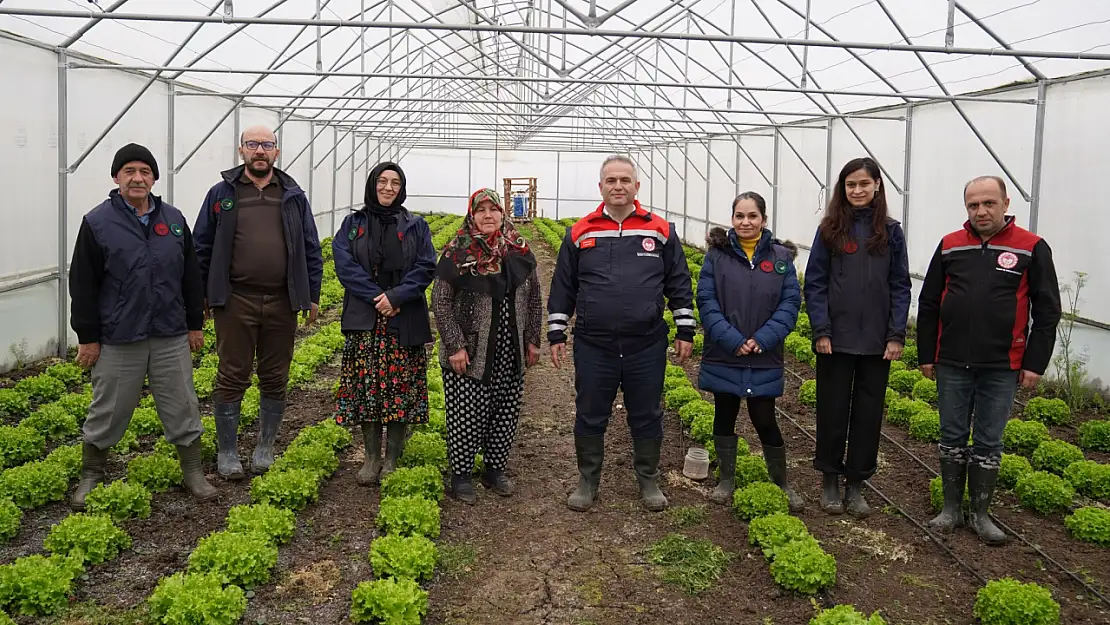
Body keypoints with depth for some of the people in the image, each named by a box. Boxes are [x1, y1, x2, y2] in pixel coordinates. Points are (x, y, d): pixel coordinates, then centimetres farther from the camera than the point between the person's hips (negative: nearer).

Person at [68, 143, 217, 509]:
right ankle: (91, 476, 29)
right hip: (118, 341, -2)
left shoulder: (173, 219, 6)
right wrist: (87, 337, -5)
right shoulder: (97, 223, -4)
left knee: (183, 409, 8)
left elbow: (191, 276, 12)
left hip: (172, 339, 3)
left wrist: (195, 324, 11)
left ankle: (193, 472, 22)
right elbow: (83, 285, -3)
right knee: (107, 413, 9)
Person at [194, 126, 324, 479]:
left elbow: (311, 250, 11)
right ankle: (227, 452, 15)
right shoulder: (221, 194, 4)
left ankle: (265, 448, 23)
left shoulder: (293, 197, 9)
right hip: (235, 301, -2)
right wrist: (202, 295, 4)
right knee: (232, 377, 3)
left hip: (282, 303, 2)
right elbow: (203, 248, 7)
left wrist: (312, 296, 7)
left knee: (275, 379, 9)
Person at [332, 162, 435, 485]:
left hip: (405, 321, 0)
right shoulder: (353, 224, 7)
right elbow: (344, 264, -5)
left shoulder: (416, 226, 6)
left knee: (401, 388, 1)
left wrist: (396, 296, -15)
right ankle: (371, 457, 15)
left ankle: (392, 459, 12)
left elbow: (426, 267, -2)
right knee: (367, 386, 2)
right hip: (364, 320, 1)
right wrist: (377, 297, -15)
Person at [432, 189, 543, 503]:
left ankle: (495, 469, 27)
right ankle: (460, 475, 16)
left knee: (506, 412, 11)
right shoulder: (457, 254, -8)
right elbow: (440, 302, -7)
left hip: (510, 353, 4)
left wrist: (532, 340, 8)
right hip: (469, 353, -4)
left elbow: (533, 298, 11)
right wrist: (455, 346, -13)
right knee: (467, 414, 1)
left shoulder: (520, 251, 4)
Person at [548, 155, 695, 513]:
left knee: (646, 416, 12)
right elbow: (562, 288, 7)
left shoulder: (661, 231, 3)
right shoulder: (580, 233, 3)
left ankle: (648, 481, 29)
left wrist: (685, 331, 4)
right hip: (593, 347, 0)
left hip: (647, 347, 0)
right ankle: (588, 481, 28)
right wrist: (556, 335, 4)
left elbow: (679, 285, 7)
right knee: (590, 416, 11)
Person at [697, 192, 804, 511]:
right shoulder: (717, 254, -2)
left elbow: (790, 302, -3)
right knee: (725, 415, 11)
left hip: (764, 358, -1)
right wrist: (732, 340, -16)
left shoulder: (781, 256, 0)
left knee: (764, 419, 2)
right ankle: (727, 480, 27)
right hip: (723, 355, 1)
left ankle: (782, 483, 21)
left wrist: (763, 339, -15)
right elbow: (706, 300, -7)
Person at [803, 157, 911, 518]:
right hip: (836, 339, -1)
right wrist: (821, 331, -9)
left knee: (868, 411, 7)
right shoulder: (830, 230, 0)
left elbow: (900, 286, 4)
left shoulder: (891, 232, 3)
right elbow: (814, 282, -1)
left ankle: (856, 484, 20)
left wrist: (897, 335, -4)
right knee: (833, 410, 6)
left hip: (876, 340, 1)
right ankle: (829, 481, 21)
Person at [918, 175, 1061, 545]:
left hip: (1002, 368, -2)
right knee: (952, 438, 10)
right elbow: (929, 304, 8)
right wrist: (926, 355, 6)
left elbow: (1047, 312, -1)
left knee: (988, 443, 7)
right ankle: (951, 508, 22)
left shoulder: (1032, 249, -3)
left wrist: (1035, 363, -6)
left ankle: (980, 514, 20)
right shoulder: (950, 247, 4)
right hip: (952, 364, 2)